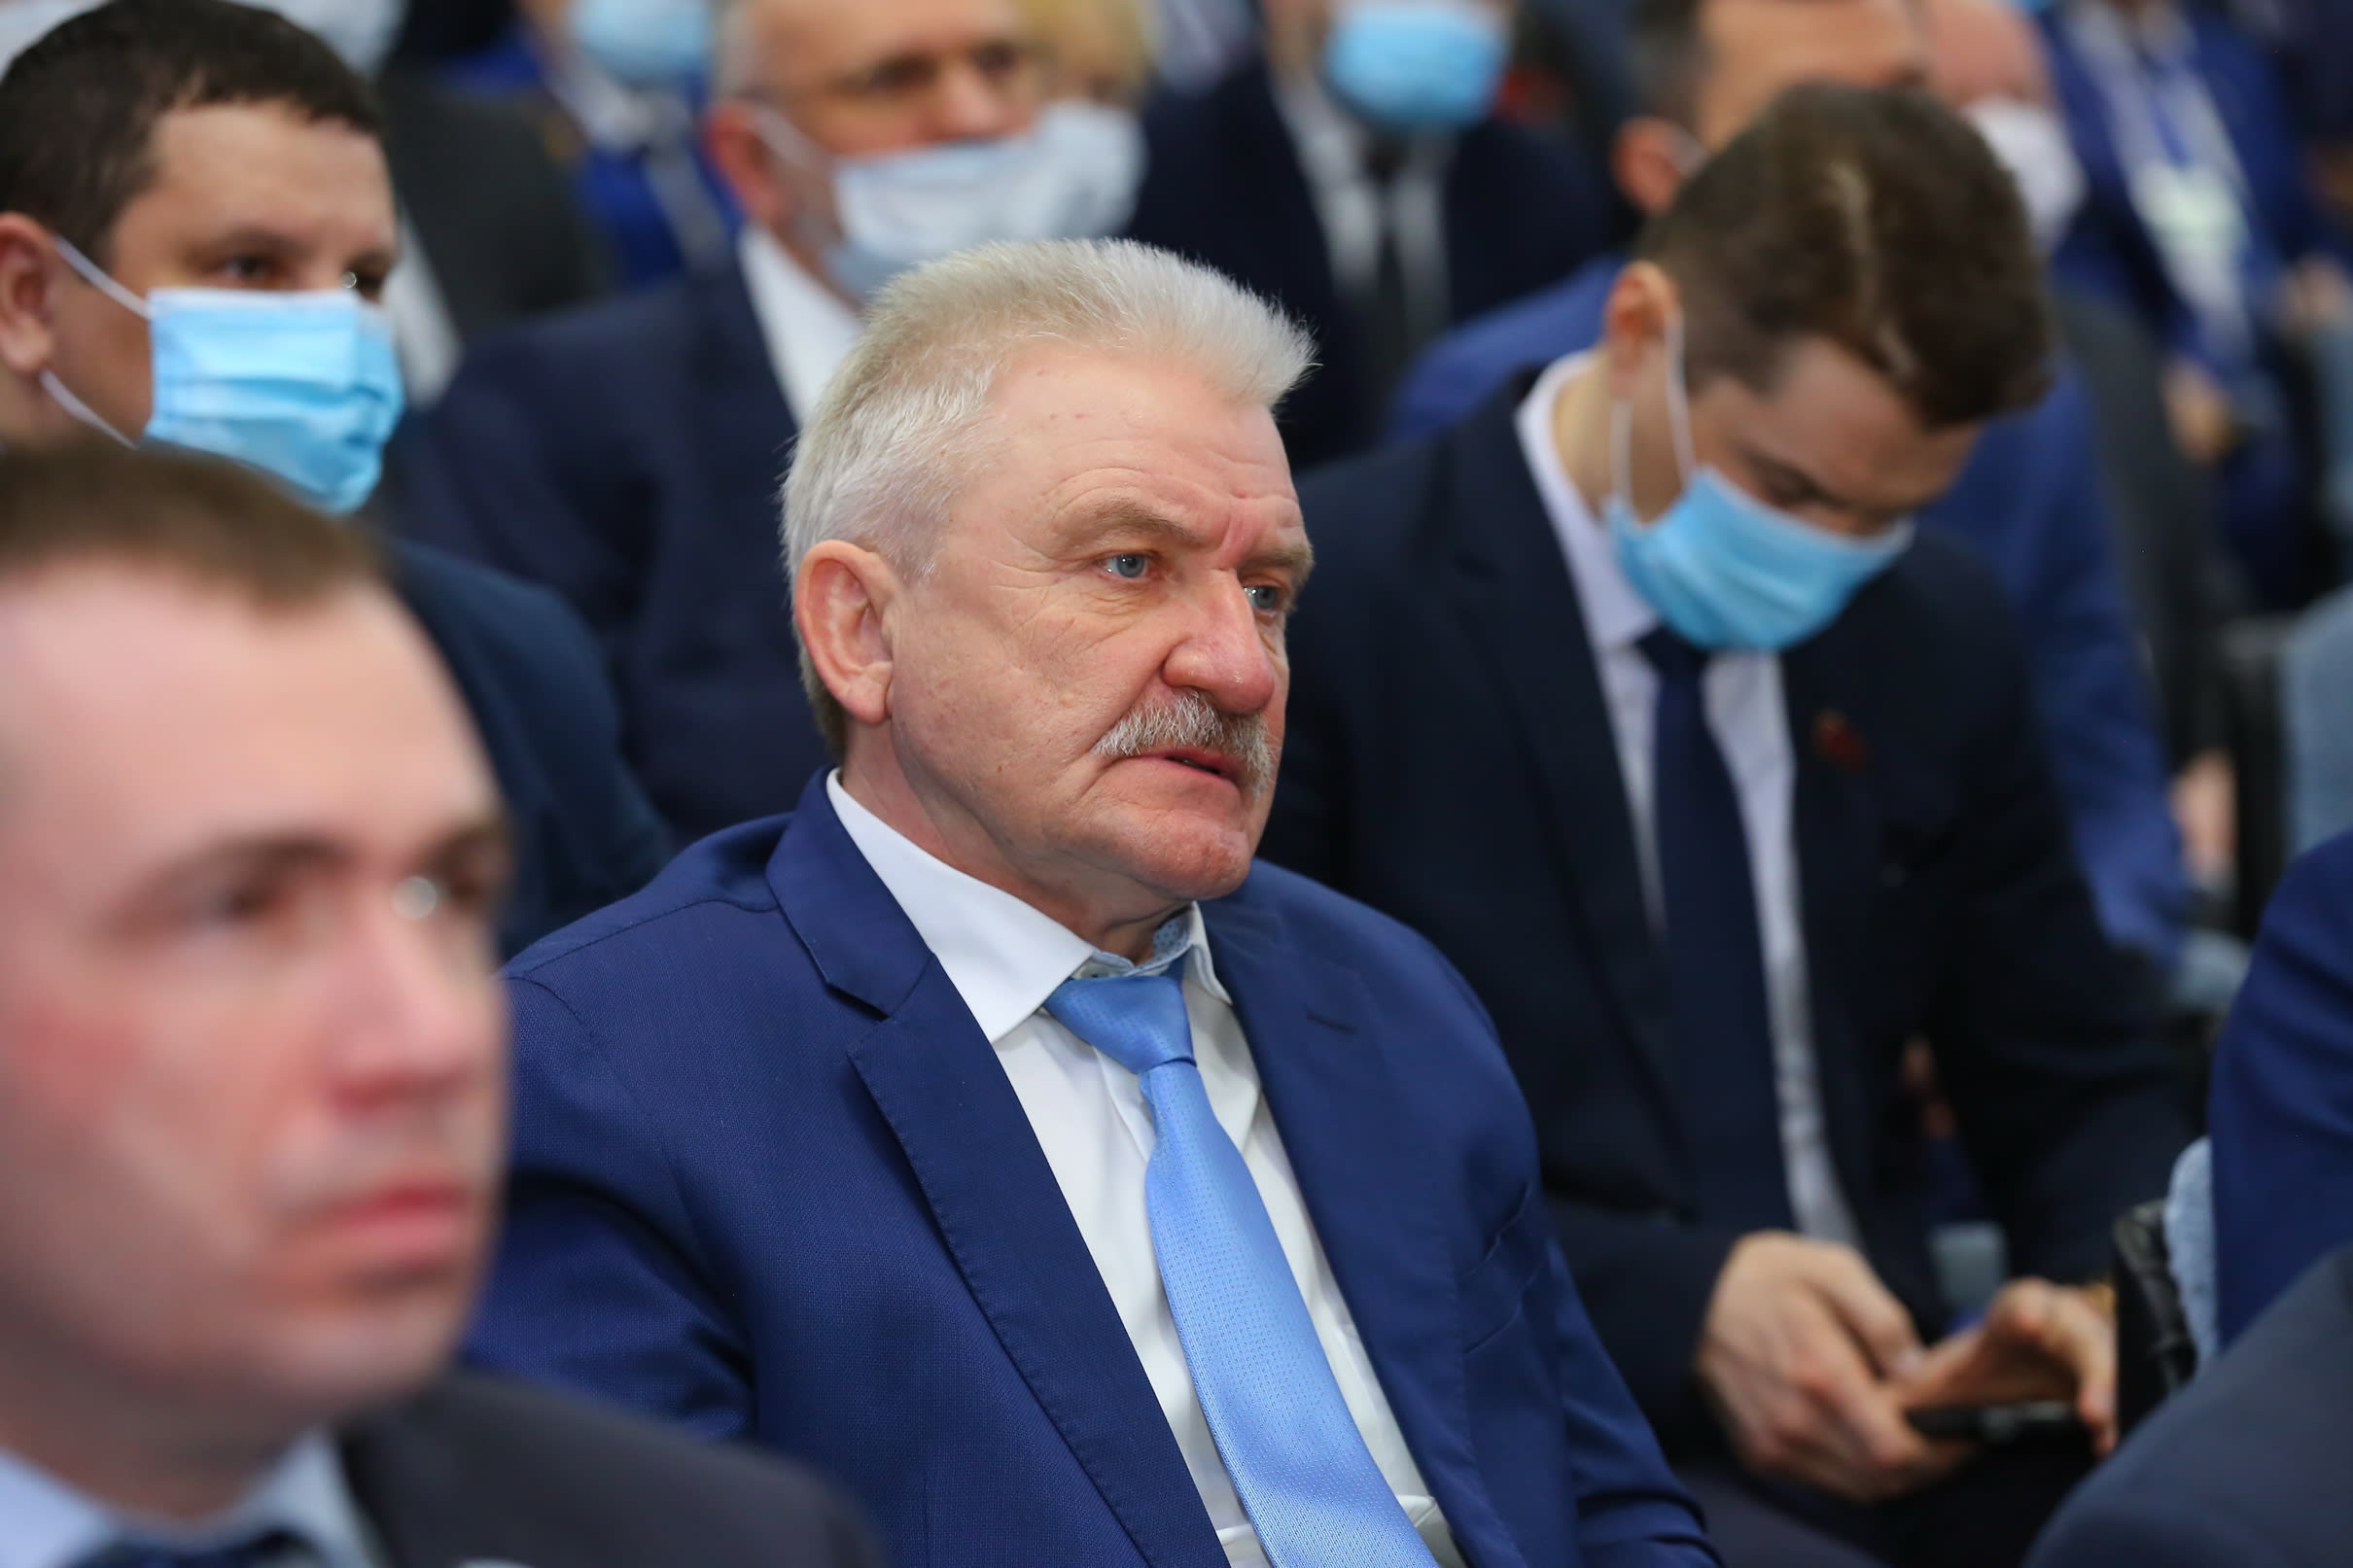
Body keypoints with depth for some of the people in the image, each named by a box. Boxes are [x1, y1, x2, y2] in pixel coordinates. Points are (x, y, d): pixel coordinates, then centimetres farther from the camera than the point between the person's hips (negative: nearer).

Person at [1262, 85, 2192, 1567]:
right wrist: (1673, 1303, -20)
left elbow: (2081, 1086, 18)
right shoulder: (1322, 608, -7)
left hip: (1889, 1426, 5)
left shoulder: (1941, 629, 10)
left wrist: (2101, 1292, -5)